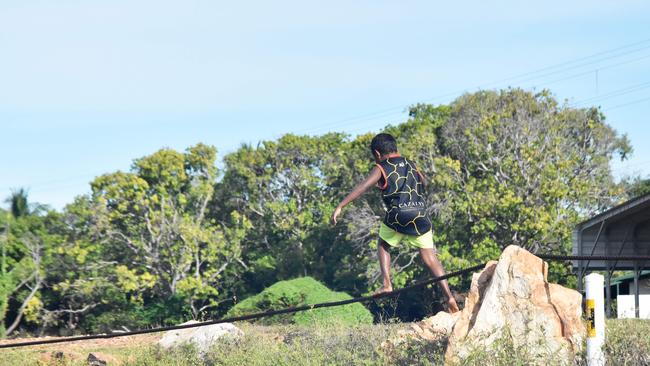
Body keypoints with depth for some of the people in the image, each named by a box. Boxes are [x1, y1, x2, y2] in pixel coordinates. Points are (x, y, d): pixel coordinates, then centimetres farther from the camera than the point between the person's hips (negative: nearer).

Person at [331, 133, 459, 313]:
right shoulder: (411, 165, 20)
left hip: (397, 217, -3)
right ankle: (449, 296, -10)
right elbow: (424, 183, 37)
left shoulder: (382, 168, 5)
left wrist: (340, 207, -10)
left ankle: (387, 284, 9)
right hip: (420, 217, 3)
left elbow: (362, 187, -7)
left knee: (383, 246, 25)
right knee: (430, 259, 3)